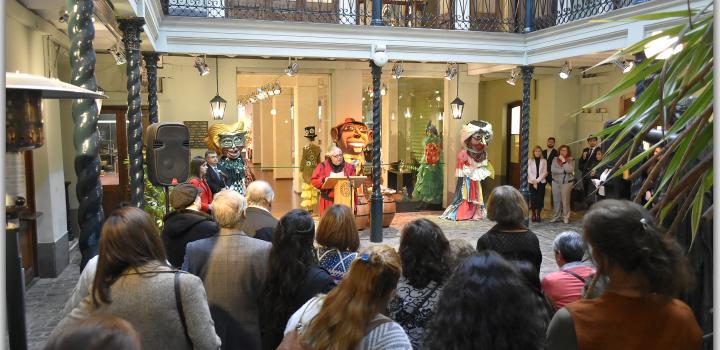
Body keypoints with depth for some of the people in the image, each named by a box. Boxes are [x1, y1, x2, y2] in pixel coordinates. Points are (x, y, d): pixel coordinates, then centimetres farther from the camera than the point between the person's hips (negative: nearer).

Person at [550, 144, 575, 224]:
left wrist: (564, 161, -14)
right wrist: (563, 170, -11)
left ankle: (566, 217, 6)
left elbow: (570, 170, -15)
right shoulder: (555, 159, 7)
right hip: (556, 182, 3)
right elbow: (553, 170, -6)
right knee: (556, 200, 5)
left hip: (567, 182, -3)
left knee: (565, 201, -3)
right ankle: (556, 217, 14)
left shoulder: (571, 160, 0)